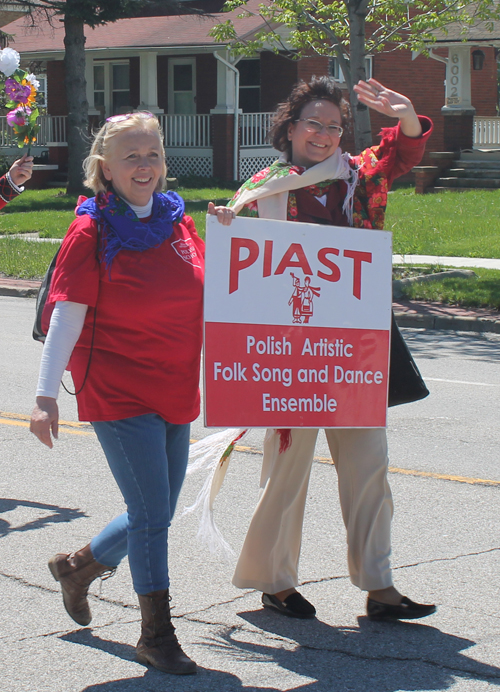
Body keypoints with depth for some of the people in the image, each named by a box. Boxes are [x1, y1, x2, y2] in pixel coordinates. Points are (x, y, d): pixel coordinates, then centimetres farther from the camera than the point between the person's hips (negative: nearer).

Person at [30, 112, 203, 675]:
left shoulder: (178, 222, 7)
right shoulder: (92, 232, -9)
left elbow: (204, 299, 20)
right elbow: (66, 317, -11)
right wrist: (46, 396, -14)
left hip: (176, 392, 6)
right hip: (116, 391, -6)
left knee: (155, 516, 14)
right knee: (152, 514, -7)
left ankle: (77, 566, 40)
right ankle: (156, 636, 8)